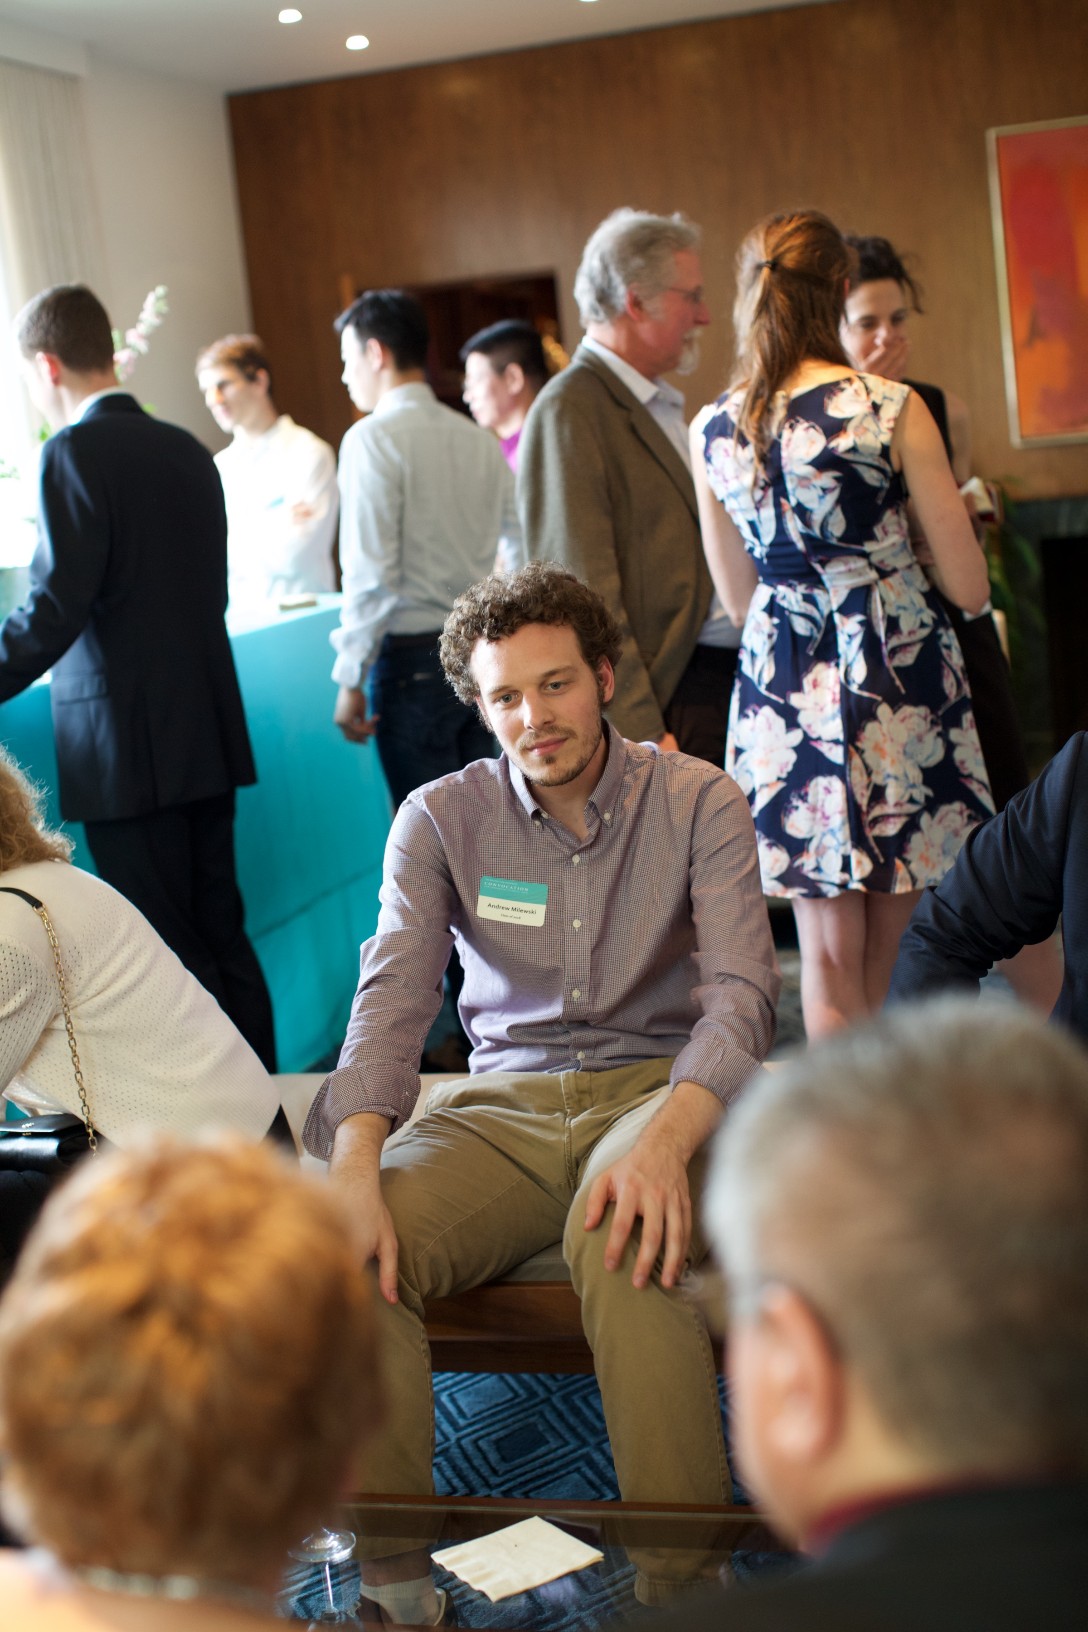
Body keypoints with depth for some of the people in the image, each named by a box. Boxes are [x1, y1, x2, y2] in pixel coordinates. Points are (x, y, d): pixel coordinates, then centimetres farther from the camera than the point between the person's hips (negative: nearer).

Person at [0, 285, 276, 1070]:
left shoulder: (75, 452, -12)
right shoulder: (187, 449, 11)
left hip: (128, 749, -8)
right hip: (208, 735, 8)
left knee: (169, 958, 0)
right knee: (224, 937, 15)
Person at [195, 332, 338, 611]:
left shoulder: (309, 454, -2)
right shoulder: (220, 466, 15)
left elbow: (293, 556, -9)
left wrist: (229, 535, 4)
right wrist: (275, 525, -4)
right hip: (237, 615, 4)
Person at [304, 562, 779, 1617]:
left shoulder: (698, 803, 0)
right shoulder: (440, 819, 5)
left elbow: (742, 989, -12)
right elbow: (392, 997, -7)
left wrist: (666, 1139, -33)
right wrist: (356, 1174, -27)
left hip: (663, 1085, -2)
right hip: (503, 1105, 3)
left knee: (617, 1240, -37)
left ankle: (681, 1577, -25)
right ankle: (390, 1578, -15)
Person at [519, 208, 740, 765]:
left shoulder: (661, 404, 18)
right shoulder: (570, 411, -11)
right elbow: (584, 593, -17)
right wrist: (641, 736, -20)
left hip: (726, 682, 8)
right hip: (659, 706, -8)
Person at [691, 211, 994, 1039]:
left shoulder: (713, 430, 3)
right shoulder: (892, 408, -9)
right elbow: (969, 587, -4)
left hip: (783, 689, 4)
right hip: (898, 679, -3)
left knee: (828, 955, 11)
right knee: (903, 954, 8)